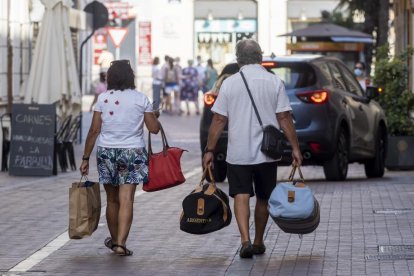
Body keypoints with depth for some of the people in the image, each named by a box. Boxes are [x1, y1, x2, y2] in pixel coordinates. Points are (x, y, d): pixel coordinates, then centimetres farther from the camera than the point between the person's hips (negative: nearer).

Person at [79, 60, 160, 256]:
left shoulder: (103, 98, -1)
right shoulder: (141, 99, -2)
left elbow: (94, 130, -2)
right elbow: (154, 128, 0)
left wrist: (85, 158, 2)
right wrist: (155, 117, 22)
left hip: (106, 152, 2)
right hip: (132, 152, -1)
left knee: (112, 200, 14)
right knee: (126, 200, -5)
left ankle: (115, 240, 30)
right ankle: (120, 243, -15)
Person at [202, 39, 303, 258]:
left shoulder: (229, 83, -2)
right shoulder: (274, 82, -1)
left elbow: (218, 120, -3)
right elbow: (284, 118, -4)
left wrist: (209, 150, 3)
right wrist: (295, 148, 1)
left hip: (238, 153, -1)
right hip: (267, 152, 1)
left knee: (241, 197, -2)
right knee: (263, 198, 15)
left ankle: (245, 241, -19)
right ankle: (258, 243, 24)